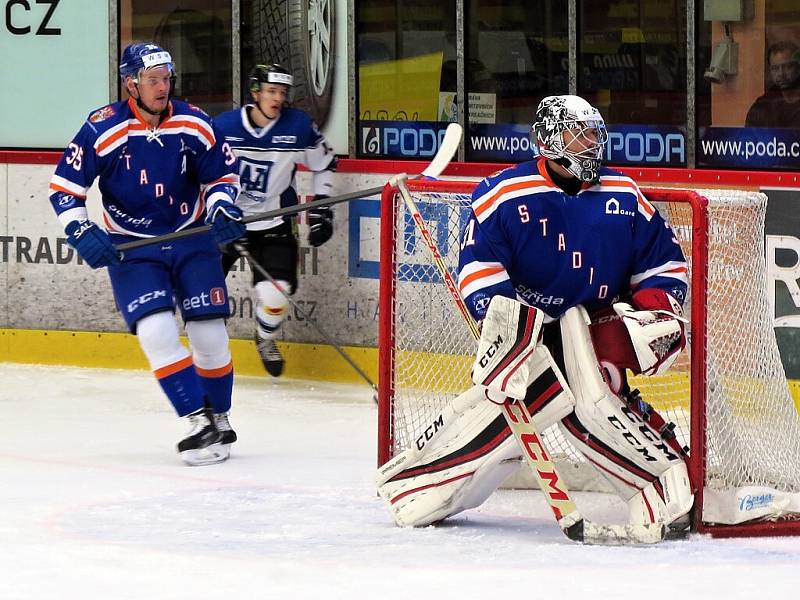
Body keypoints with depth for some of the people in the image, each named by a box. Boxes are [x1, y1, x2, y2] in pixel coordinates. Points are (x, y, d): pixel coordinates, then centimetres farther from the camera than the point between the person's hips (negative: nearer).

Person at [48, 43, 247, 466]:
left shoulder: (194, 124, -6)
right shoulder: (103, 130, -14)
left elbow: (222, 173, 9)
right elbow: (63, 186, -7)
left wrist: (222, 208, -9)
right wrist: (81, 232, -19)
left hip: (192, 238, 2)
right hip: (131, 247, -2)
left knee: (209, 334, 0)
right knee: (156, 329, -20)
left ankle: (219, 419, 20)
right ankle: (199, 422, -16)